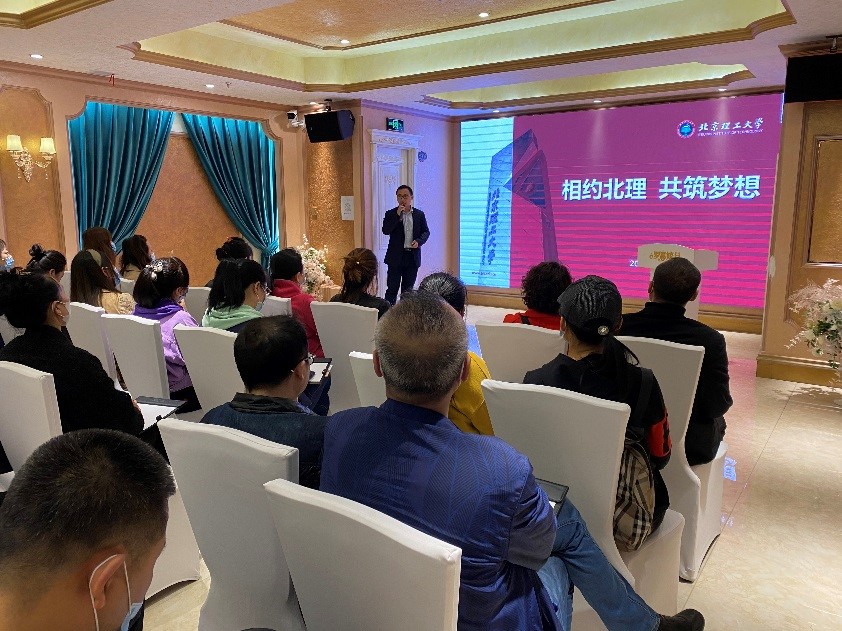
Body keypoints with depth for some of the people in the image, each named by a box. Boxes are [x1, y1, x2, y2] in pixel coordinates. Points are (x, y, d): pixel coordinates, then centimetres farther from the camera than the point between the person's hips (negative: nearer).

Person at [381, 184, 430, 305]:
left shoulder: (419, 214, 6)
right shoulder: (391, 214, 0)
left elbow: (426, 232, 9)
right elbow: (386, 231, -13)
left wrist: (419, 241, -11)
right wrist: (397, 214, -18)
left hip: (413, 256, 2)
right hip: (396, 256, -2)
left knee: (408, 288, 11)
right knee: (392, 288, -1)